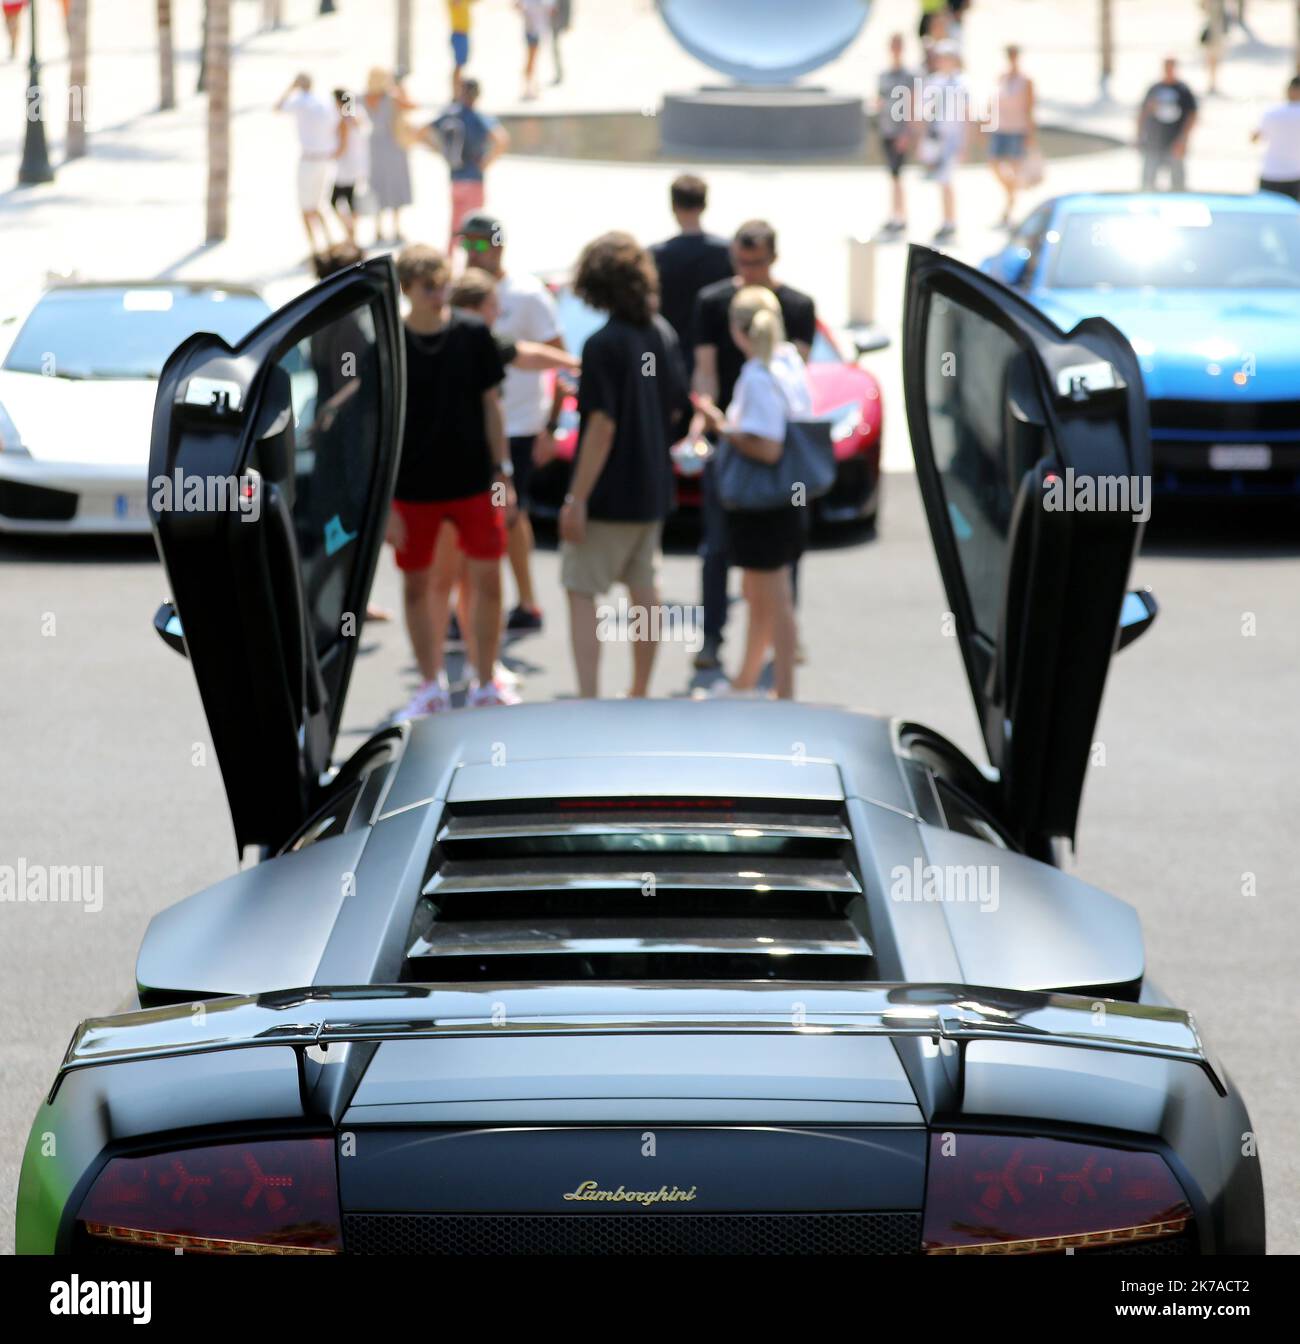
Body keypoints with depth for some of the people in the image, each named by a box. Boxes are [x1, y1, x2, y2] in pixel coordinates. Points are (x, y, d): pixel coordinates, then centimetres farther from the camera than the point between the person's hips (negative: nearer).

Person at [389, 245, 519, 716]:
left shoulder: (473, 335, -3)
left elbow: (491, 407, 5)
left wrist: (502, 474, 2)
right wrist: (384, 501, -7)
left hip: (473, 482, 1)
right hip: (413, 489, -1)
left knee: (487, 580, 2)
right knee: (417, 585, 8)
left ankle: (486, 682, 16)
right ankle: (431, 687, 22)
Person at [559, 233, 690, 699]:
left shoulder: (604, 344, -18)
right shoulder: (662, 334, 4)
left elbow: (602, 426, -21)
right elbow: (677, 409, 13)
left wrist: (577, 499, -18)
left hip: (609, 493, -8)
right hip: (652, 487, 8)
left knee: (581, 591, -4)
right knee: (644, 588, 16)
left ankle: (587, 699, -12)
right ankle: (640, 693, 26)